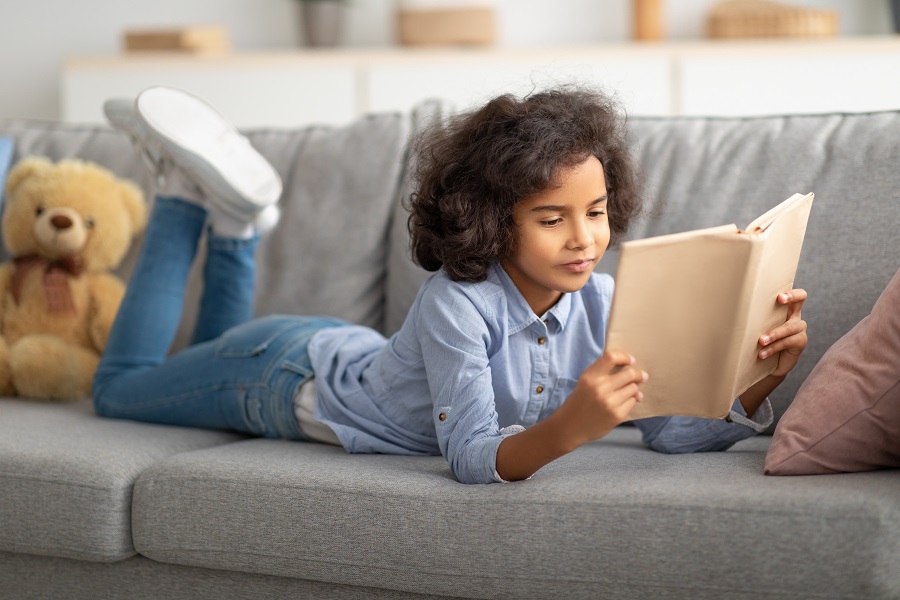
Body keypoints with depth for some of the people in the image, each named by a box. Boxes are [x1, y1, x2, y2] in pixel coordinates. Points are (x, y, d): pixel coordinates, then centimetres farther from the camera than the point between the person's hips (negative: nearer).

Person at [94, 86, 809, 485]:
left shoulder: (600, 303, -22)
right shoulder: (460, 301, -40)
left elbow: (674, 428, -26)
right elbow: (472, 458, -45)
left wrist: (762, 378, -44)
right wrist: (567, 428, -64)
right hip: (292, 372, -6)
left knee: (216, 356, 36)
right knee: (122, 386, 21)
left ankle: (231, 214, 30)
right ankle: (192, 189, 23)